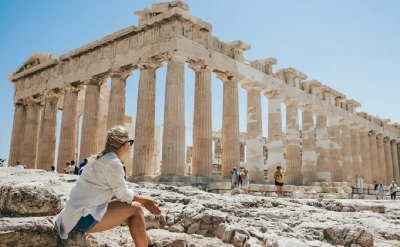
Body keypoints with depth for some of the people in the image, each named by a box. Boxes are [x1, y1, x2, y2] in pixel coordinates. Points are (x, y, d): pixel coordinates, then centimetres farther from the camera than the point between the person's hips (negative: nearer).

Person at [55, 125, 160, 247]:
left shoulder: (101, 158, 13)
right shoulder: (113, 162, -16)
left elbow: (121, 192, 15)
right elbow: (124, 195, -11)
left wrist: (144, 201, 13)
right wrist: (144, 200, 5)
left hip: (78, 212, 9)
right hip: (84, 216, -9)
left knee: (130, 208, 13)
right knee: (136, 208, -7)